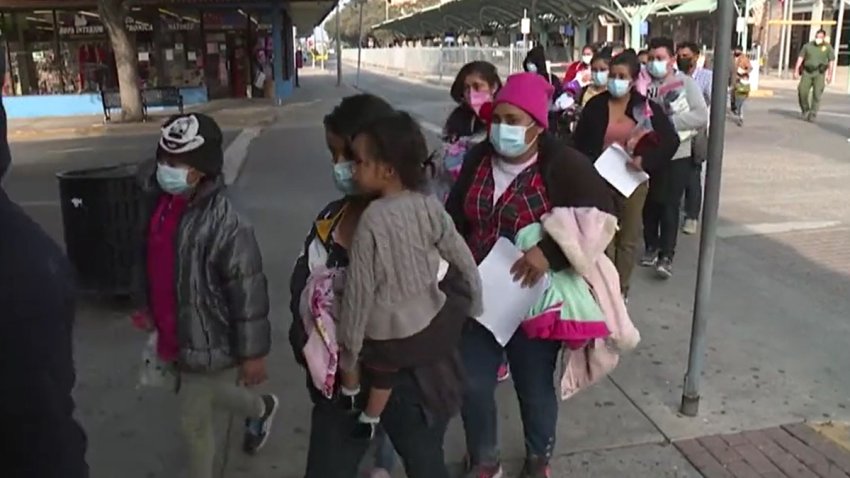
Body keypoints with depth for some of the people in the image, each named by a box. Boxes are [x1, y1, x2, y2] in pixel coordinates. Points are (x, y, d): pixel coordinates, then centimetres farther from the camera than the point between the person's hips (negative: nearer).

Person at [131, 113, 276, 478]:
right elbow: (147, 257, 13)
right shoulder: (158, 202, -3)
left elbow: (248, 293, -23)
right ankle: (261, 410, 58)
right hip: (174, 333, 8)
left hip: (207, 341, -8)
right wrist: (144, 304, 21)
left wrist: (252, 352, -17)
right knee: (207, 394, 29)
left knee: (194, 419, 9)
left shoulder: (225, 224, -28)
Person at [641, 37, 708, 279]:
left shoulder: (686, 83, -5)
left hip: (676, 154, -2)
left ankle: (666, 256, 6)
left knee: (670, 206, 0)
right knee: (649, 204, 13)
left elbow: (701, 115, -14)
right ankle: (652, 247, 29)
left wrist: (668, 122, -21)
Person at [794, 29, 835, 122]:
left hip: (819, 73, -1)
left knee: (817, 94, -11)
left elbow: (831, 62, 0)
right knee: (802, 92, -12)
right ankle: (805, 111, 10)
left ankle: (812, 114, -6)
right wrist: (796, 71, -7)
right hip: (807, 72, 1)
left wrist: (830, 75, -10)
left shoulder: (828, 47, 3)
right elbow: (800, 58, 3)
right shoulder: (808, 46, 7)